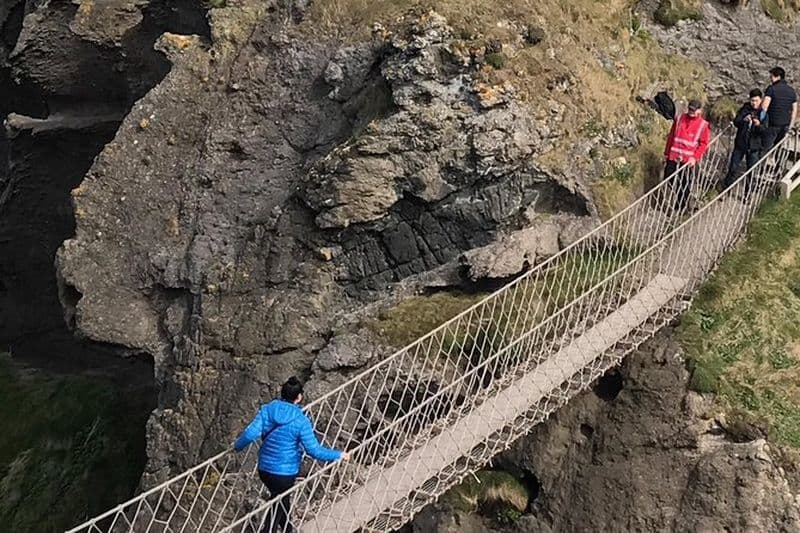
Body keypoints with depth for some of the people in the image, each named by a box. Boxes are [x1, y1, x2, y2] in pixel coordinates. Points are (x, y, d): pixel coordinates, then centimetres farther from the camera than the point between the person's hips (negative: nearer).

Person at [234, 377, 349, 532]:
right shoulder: (300, 421, -18)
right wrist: (338, 455, -6)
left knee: (282, 501, 30)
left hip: (264, 469, 5)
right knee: (276, 512, 13)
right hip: (285, 473, -5)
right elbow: (314, 449, -17)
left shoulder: (267, 410, -8)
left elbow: (251, 433, -13)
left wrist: (238, 446, 7)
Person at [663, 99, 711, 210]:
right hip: (673, 157, 3)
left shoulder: (704, 125, -3)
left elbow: (704, 143, -3)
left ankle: (681, 207, 17)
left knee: (684, 184, 5)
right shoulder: (679, 119, 6)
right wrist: (666, 153, 11)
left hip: (688, 160, -3)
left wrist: (695, 157, -14)